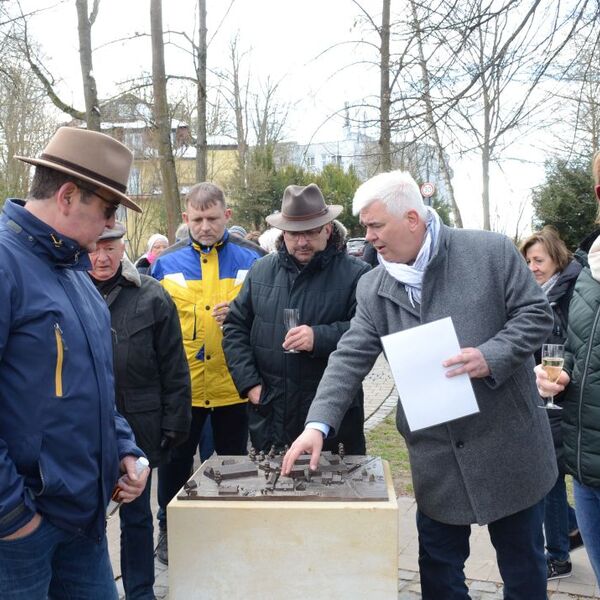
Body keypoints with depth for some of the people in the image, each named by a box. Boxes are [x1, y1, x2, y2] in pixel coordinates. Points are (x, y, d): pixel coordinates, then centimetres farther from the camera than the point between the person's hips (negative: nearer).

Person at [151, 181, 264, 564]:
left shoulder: (250, 262, -2)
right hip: (181, 386, 1)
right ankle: (169, 530, 35)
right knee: (175, 461, 14)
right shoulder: (166, 265, 1)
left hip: (234, 385, 0)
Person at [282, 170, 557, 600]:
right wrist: (320, 423, -15)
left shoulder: (491, 251, -8)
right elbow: (350, 358, -4)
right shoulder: (374, 288, 1)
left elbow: (536, 313, -5)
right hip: (436, 456, 3)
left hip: (508, 442, -2)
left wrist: (491, 357, -22)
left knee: (523, 564, 16)